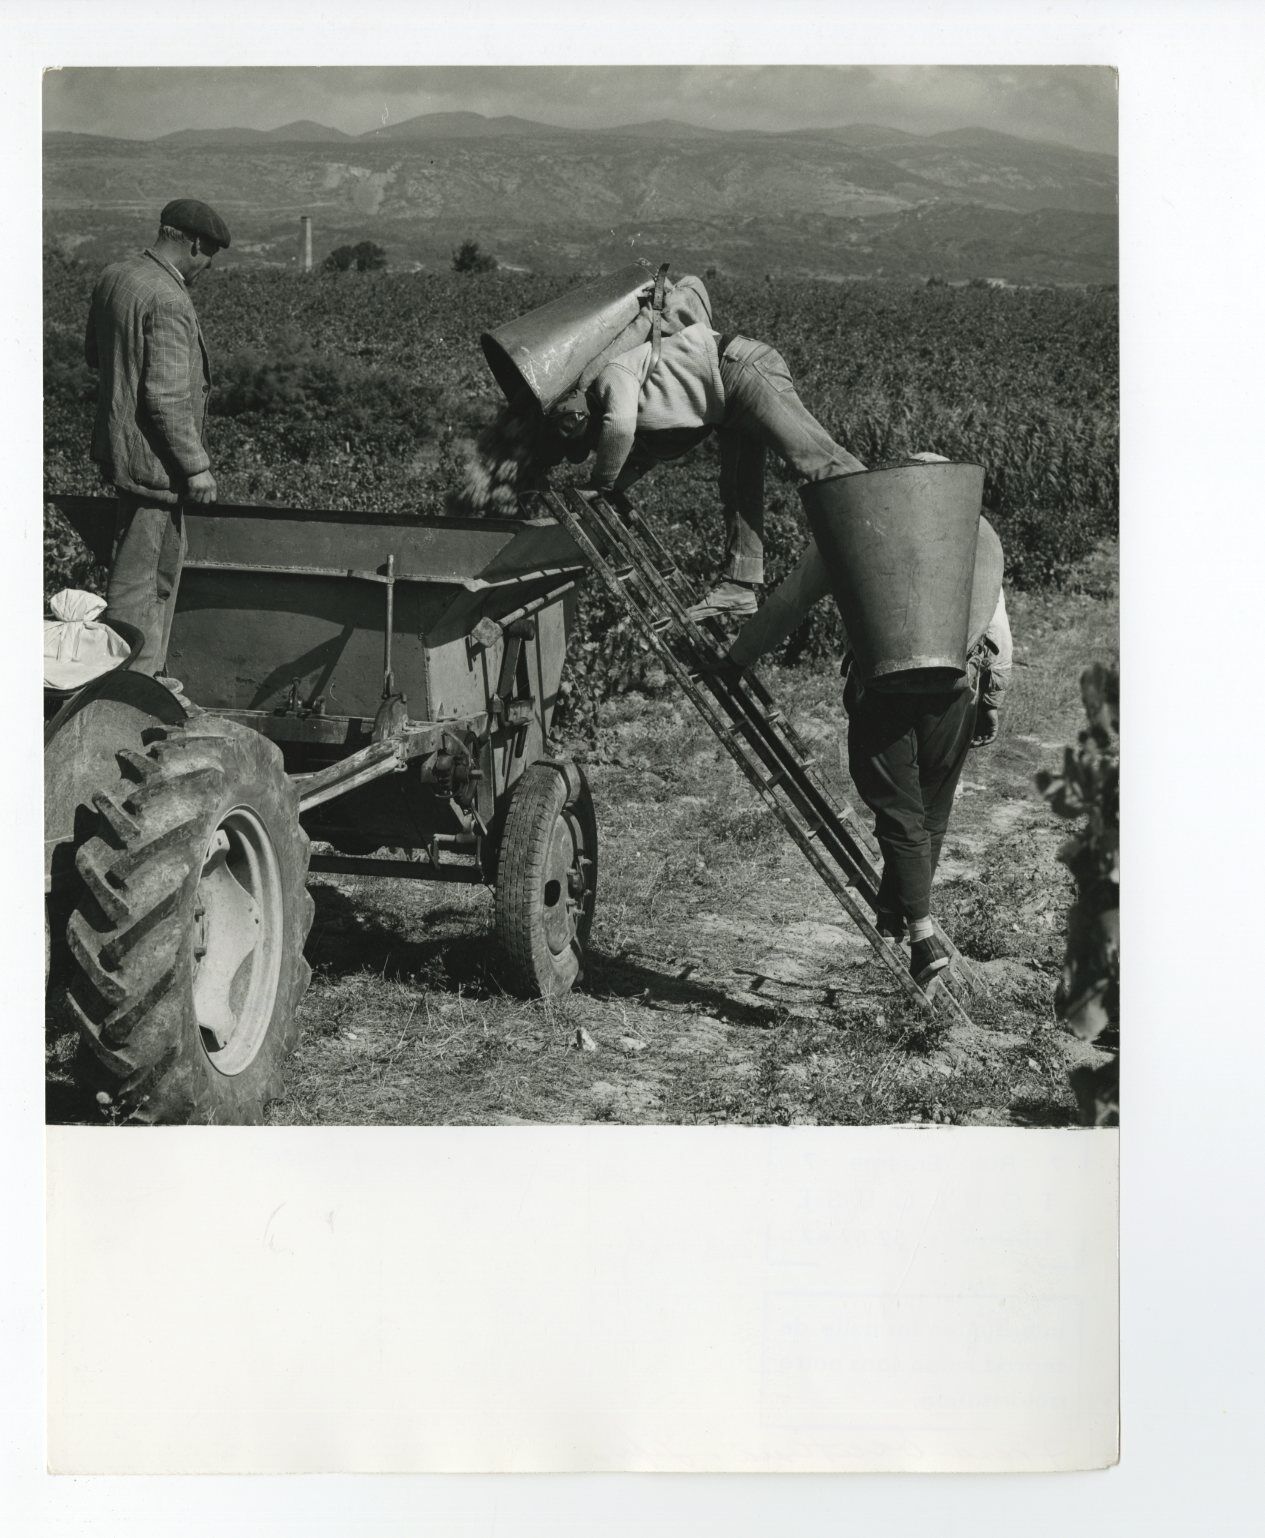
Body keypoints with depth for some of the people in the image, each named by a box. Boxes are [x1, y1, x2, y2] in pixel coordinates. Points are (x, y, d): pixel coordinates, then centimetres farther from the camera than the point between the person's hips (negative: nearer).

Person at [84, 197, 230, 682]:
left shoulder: (114, 276, 6)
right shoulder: (168, 301, -22)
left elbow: (93, 352, 19)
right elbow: (167, 397, -24)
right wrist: (196, 466, -17)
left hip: (118, 440, 10)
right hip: (153, 457, -10)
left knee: (164, 562, 21)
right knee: (137, 573, 0)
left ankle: (149, 671, 30)